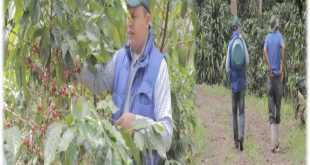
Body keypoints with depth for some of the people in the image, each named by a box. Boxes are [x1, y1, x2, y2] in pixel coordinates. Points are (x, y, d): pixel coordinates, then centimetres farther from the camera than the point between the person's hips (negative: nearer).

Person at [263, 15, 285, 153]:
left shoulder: (268, 37, 5)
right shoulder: (279, 35, 0)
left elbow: (265, 51, -14)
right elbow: (283, 48, -20)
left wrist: (269, 67, -10)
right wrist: (282, 67, -15)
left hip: (270, 75, 1)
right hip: (278, 75, -1)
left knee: (271, 110, 0)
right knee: (278, 106, 11)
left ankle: (273, 144, -11)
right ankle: (276, 142, 16)